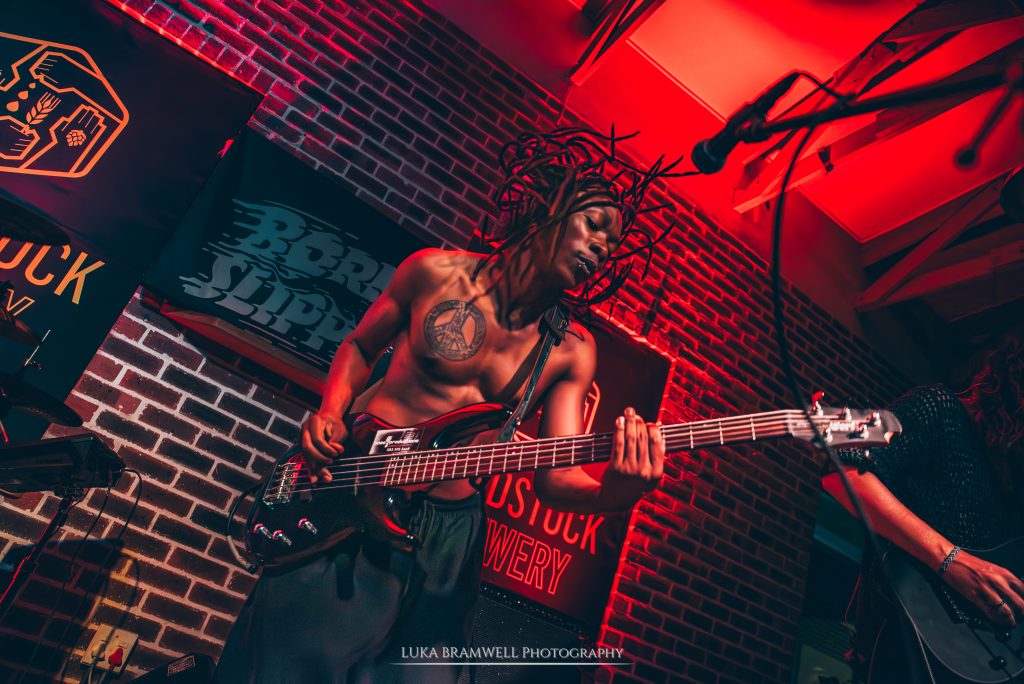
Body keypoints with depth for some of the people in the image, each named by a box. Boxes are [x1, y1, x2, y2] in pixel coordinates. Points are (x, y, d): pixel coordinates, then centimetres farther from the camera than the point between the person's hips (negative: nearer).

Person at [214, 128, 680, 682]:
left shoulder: (571, 352, -5)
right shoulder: (436, 272, -7)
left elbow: (554, 479, -9)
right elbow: (359, 347, 8)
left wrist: (613, 493, -30)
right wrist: (329, 415, -9)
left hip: (447, 532, 2)